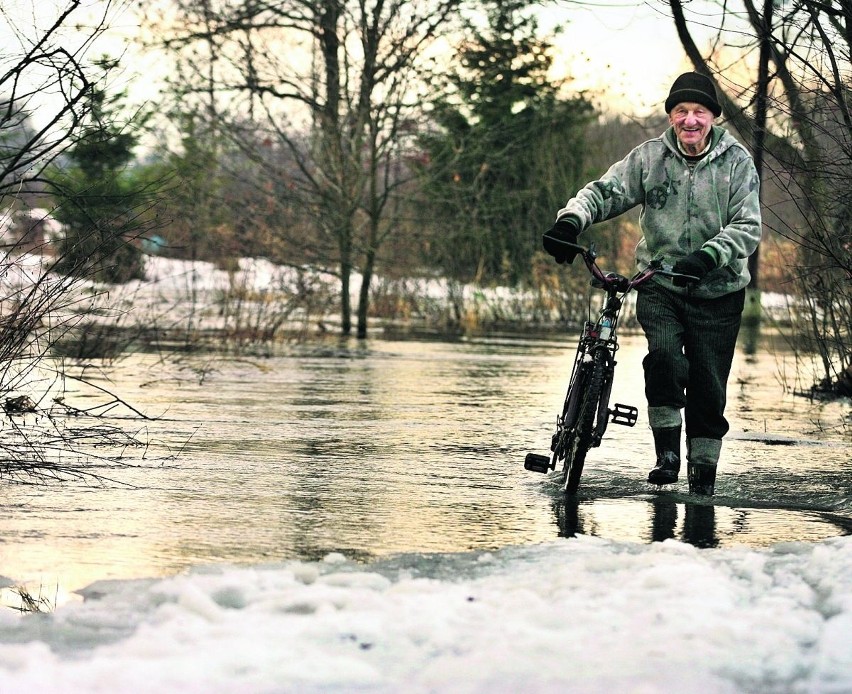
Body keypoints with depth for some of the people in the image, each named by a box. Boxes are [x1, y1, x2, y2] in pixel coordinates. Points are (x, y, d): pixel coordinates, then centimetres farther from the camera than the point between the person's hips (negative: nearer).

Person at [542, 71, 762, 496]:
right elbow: (606, 190, -4)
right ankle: (666, 450, -10)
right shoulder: (649, 157, 1)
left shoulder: (737, 162, -4)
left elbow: (747, 227, -11)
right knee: (664, 355, -25)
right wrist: (570, 221, -25)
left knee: (708, 388, 1)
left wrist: (707, 257, -28)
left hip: (717, 293, 0)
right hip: (660, 287, 0)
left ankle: (703, 474, 17)